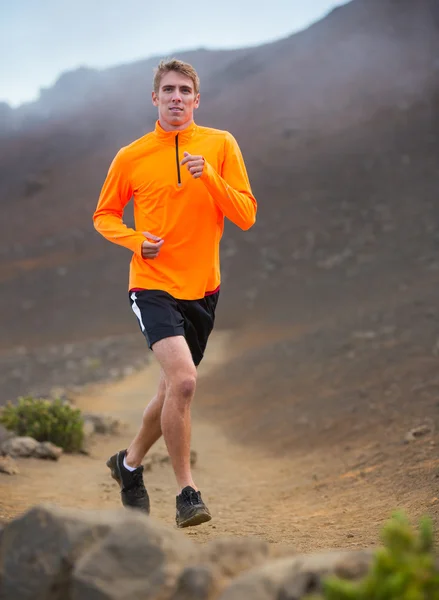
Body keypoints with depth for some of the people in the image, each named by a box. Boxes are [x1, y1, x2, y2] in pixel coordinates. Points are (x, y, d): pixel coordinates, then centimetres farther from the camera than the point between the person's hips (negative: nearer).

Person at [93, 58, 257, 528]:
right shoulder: (131, 157, 0)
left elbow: (245, 216, -4)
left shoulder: (220, 145, 1)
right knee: (183, 379, -23)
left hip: (203, 289, 3)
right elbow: (103, 215, 12)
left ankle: (129, 463, 41)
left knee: (174, 389, 15)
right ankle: (186, 491, -10)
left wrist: (208, 176, -18)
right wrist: (134, 239, -8)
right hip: (153, 286, -3)